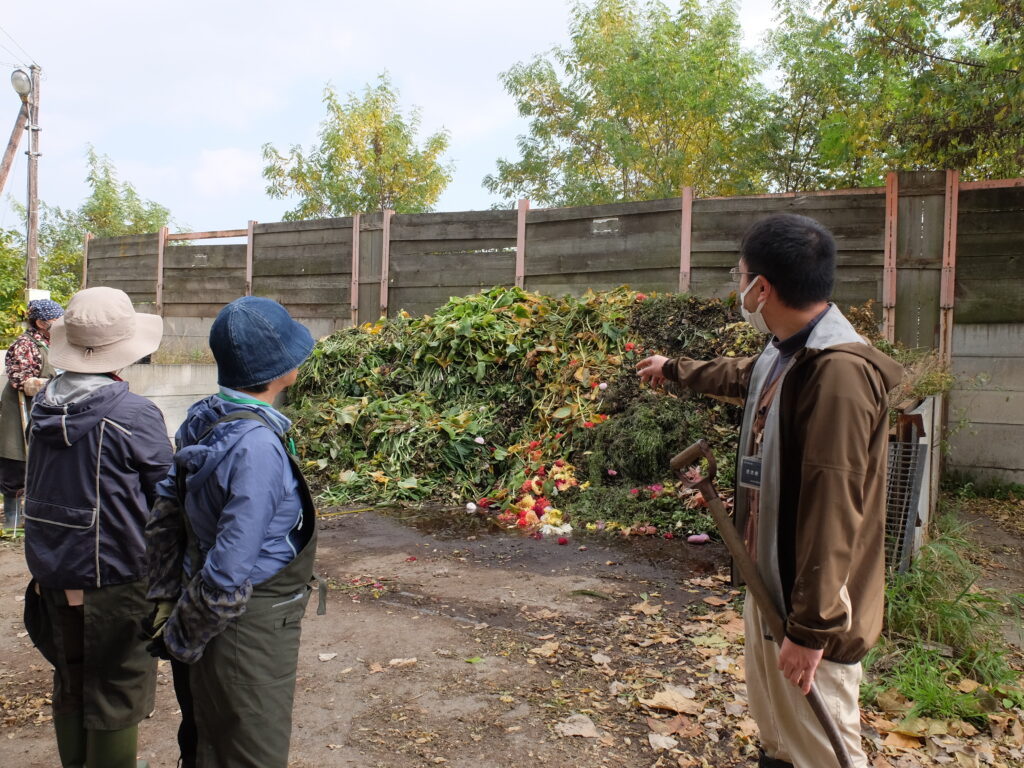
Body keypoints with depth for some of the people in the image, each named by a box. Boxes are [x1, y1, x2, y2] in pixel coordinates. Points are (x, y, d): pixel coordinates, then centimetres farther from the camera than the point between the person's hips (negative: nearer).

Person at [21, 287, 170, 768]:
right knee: (116, 694, 9)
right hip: (115, 579, -6)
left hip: (53, 573, 7)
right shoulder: (134, 415, -21)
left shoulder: (42, 405, -1)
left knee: (71, 683, 22)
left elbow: (37, 488, 10)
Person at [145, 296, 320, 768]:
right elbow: (228, 581, -28)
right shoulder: (258, 446, -28)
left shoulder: (205, 421, -2)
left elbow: (165, 517, 6)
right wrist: (181, 641, -12)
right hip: (249, 633, -8)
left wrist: (165, 604, 9)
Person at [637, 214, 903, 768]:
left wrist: (811, 628, -25)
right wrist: (672, 369, 45)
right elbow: (735, 374, 29)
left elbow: (833, 510, -28)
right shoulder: (781, 356, 5)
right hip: (768, 584, 9)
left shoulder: (839, 370, -26)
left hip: (809, 607, -9)